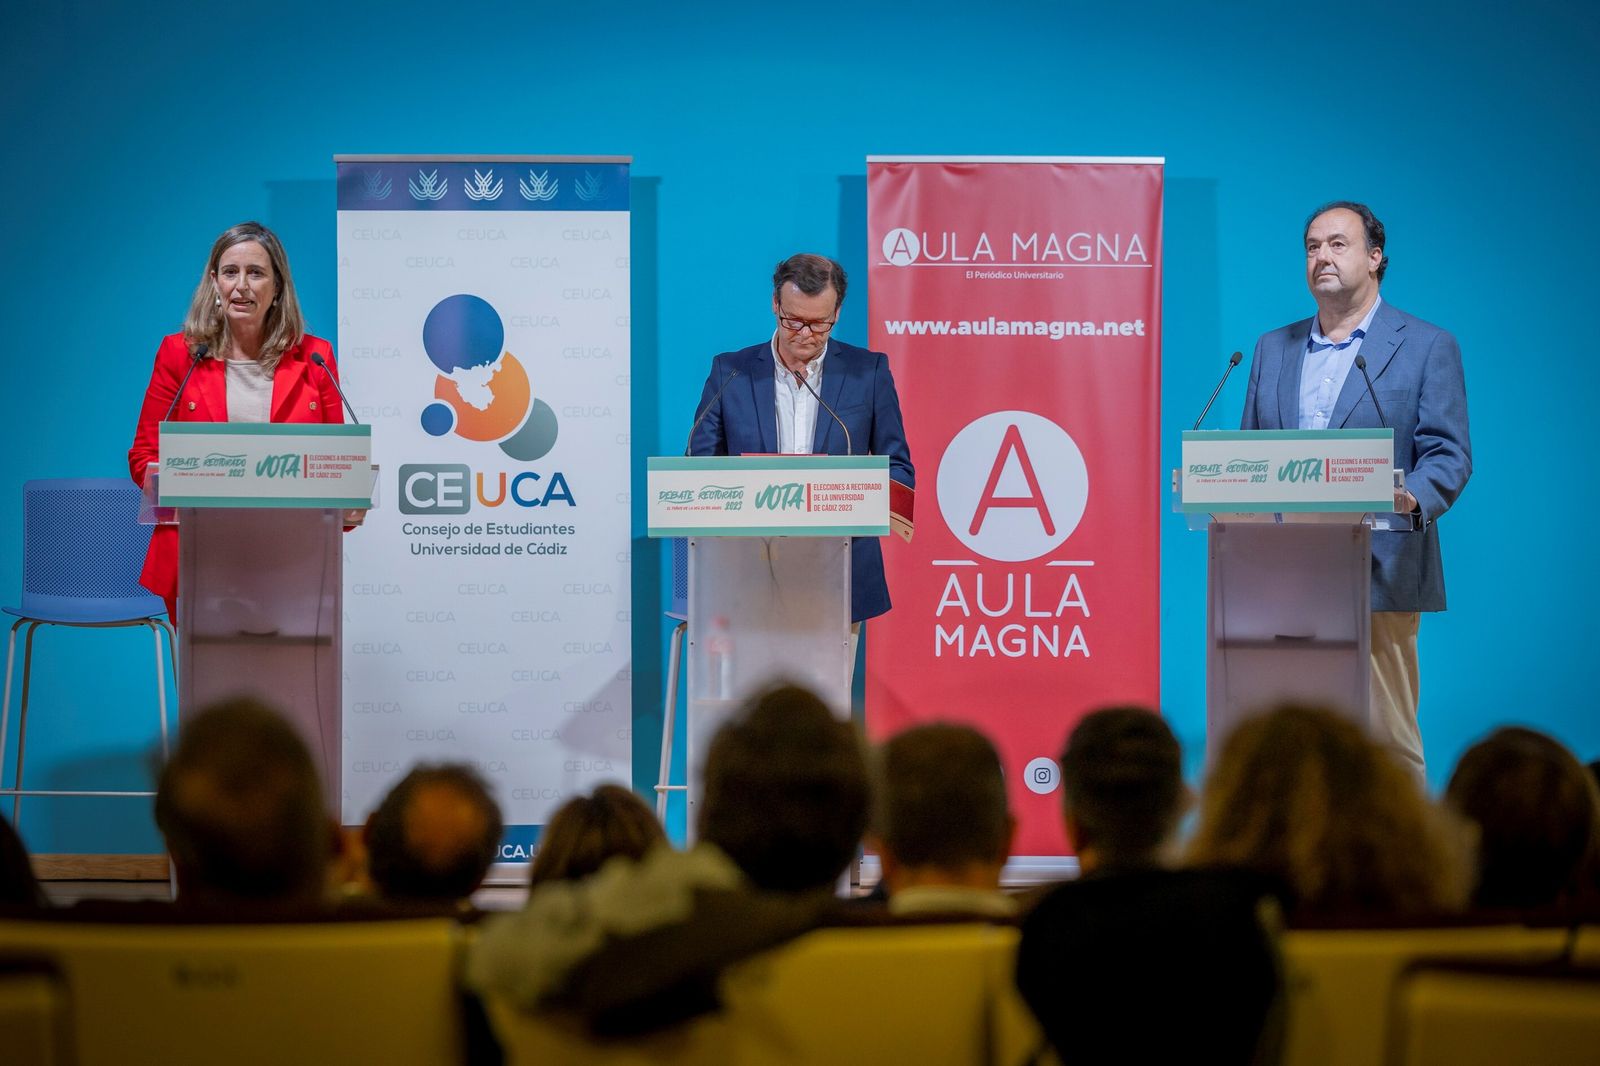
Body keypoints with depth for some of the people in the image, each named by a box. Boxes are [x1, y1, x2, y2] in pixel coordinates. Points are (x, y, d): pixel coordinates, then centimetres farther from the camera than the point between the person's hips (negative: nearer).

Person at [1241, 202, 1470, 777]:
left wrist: (1413, 498, -23)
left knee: (1387, 733, -6)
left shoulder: (1427, 347, 5)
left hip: (1379, 572, -4)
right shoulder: (1273, 348, 19)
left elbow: (1448, 453, -2)